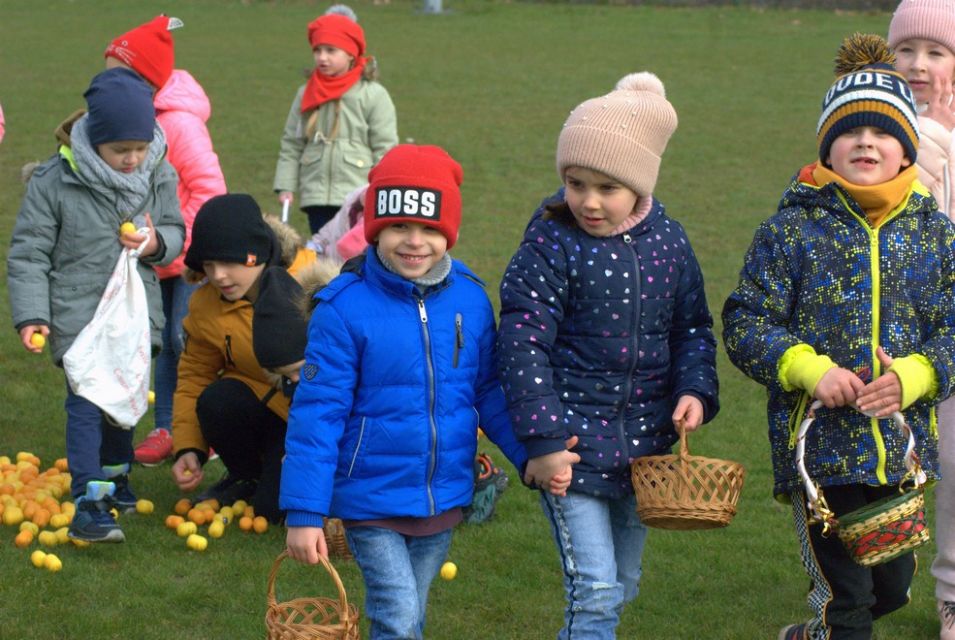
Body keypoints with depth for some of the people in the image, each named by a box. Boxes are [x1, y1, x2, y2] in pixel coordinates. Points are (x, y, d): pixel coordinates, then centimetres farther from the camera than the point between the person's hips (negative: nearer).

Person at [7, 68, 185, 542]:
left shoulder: (159, 177, -4)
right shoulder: (54, 181, -14)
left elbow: (175, 234, 9)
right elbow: (28, 254, -7)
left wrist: (156, 242, -16)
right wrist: (31, 315, -13)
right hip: (79, 318, -4)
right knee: (86, 402, -12)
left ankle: (114, 474, 39)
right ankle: (88, 502, -15)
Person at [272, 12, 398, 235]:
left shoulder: (373, 95, -2)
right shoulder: (306, 95, 9)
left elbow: (385, 149, -2)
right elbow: (291, 146, 11)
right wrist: (285, 187, 2)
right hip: (316, 197, 4)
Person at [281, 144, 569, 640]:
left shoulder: (469, 299, -4)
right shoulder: (345, 308, -17)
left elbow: (490, 392, 8)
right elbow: (317, 411, -14)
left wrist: (531, 457, -3)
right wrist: (304, 513, -14)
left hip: (443, 501, 4)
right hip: (372, 501, -4)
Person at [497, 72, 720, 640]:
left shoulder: (668, 240, 1)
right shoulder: (551, 245, -12)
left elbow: (693, 328, 12)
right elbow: (524, 344, -14)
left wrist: (696, 390, -6)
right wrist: (545, 438, -19)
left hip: (644, 442, 5)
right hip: (574, 440, -5)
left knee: (622, 587, 17)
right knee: (596, 592, -10)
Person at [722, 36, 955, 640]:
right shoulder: (792, 228, -4)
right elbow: (745, 324, -5)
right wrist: (809, 368, -19)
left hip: (903, 448, 4)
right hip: (820, 447, -4)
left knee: (891, 588, 16)